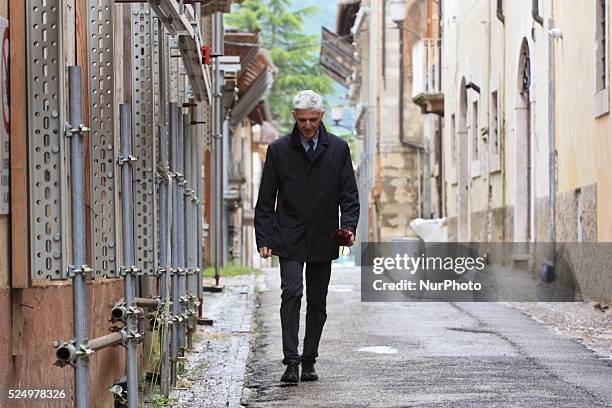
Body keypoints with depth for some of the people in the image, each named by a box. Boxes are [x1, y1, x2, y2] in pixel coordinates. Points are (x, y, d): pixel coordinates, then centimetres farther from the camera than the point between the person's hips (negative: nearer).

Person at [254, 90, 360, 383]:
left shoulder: (338, 149, 3)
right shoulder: (278, 150, 1)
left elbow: (349, 195, 5)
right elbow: (266, 200, 3)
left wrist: (349, 227, -11)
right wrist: (264, 239, -5)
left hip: (323, 239, 2)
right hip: (289, 238, -2)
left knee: (317, 302, 6)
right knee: (292, 293, -16)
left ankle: (309, 362, 17)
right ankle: (291, 362, -17)